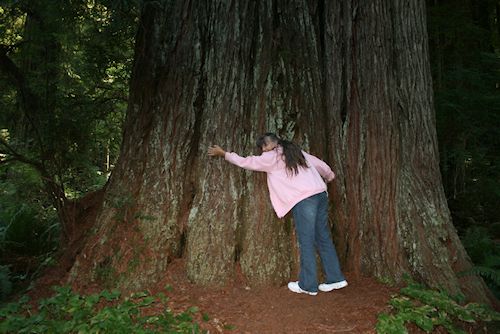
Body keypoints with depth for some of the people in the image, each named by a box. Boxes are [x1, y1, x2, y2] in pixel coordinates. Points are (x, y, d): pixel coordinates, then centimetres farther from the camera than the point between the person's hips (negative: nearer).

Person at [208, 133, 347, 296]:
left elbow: (245, 162, 8)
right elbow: (319, 163, 28)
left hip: (303, 200, -7)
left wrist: (223, 153, 20)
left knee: (306, 243, 1)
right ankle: (335, 279, 19)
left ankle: (308, 285, 11)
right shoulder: (296, 151, 19)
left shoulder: (271, 157, 1)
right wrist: (330, 176, 47)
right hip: (320, 193, 7)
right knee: (323, 238, 13)